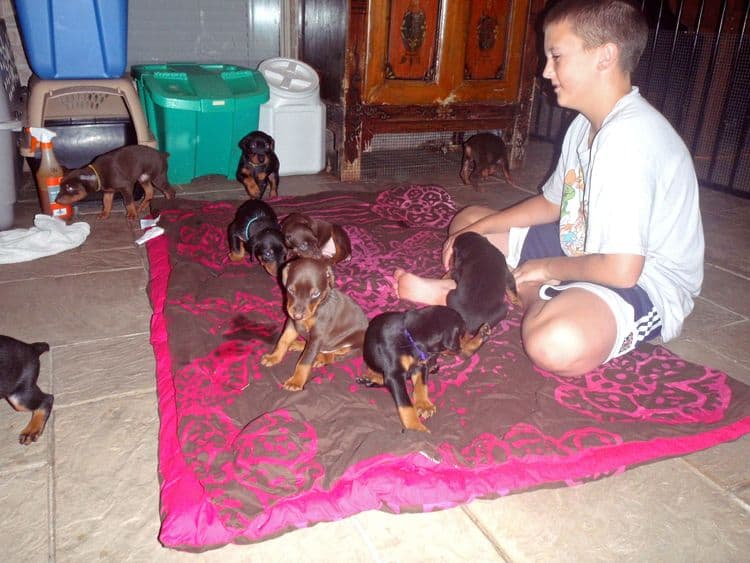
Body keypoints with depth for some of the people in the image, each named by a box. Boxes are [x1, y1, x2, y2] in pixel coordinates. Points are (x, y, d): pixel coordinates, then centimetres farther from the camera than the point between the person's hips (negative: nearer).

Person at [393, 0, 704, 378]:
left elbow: (622, 269, -32)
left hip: (647, 285, -9)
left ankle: (535, 296, -13)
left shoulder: (629, 138, -28)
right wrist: (477, 229, 4)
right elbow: (552, 203, 15)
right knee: (466, 221, 14)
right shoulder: (586, 125, 4)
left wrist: (548, 268, -14)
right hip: (584, 251, 9)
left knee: (555, 344, -43)